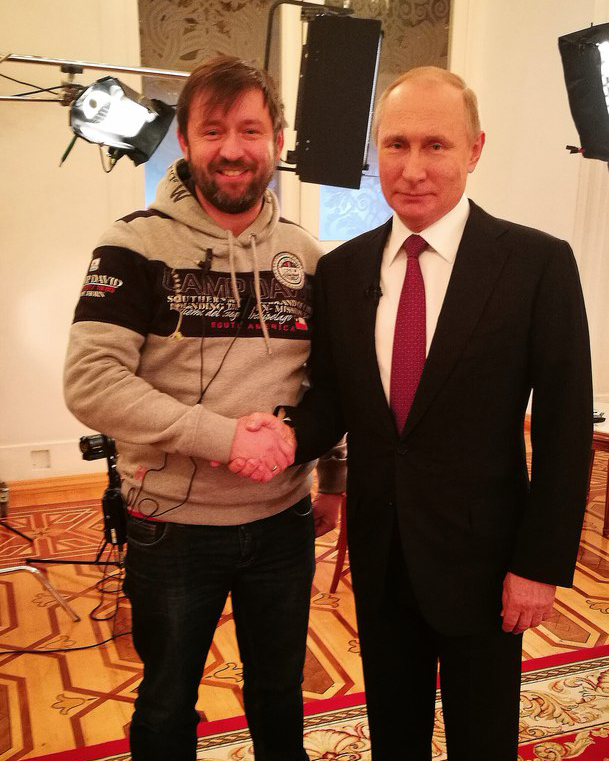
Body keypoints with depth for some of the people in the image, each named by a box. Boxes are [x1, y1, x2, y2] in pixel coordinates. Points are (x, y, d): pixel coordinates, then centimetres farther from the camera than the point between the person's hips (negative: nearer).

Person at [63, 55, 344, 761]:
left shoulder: (305, 254, 2)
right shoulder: (137, 245, -11)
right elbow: (89, 382, -19)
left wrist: (334, 481, 10)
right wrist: (225, 437, -24)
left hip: (284, 523, 3)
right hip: (173, 528, -3)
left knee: (280, 692, 24)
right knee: (167, 704, 20)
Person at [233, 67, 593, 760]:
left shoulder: (538, 263, -12)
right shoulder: (340, 270, -1)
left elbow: (565, 425, -10)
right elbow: (332, 396, 3)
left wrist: (542, 563, -10)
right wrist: (289, 431, -18)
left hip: (480, 552, -3)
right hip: (379, 552, 3)